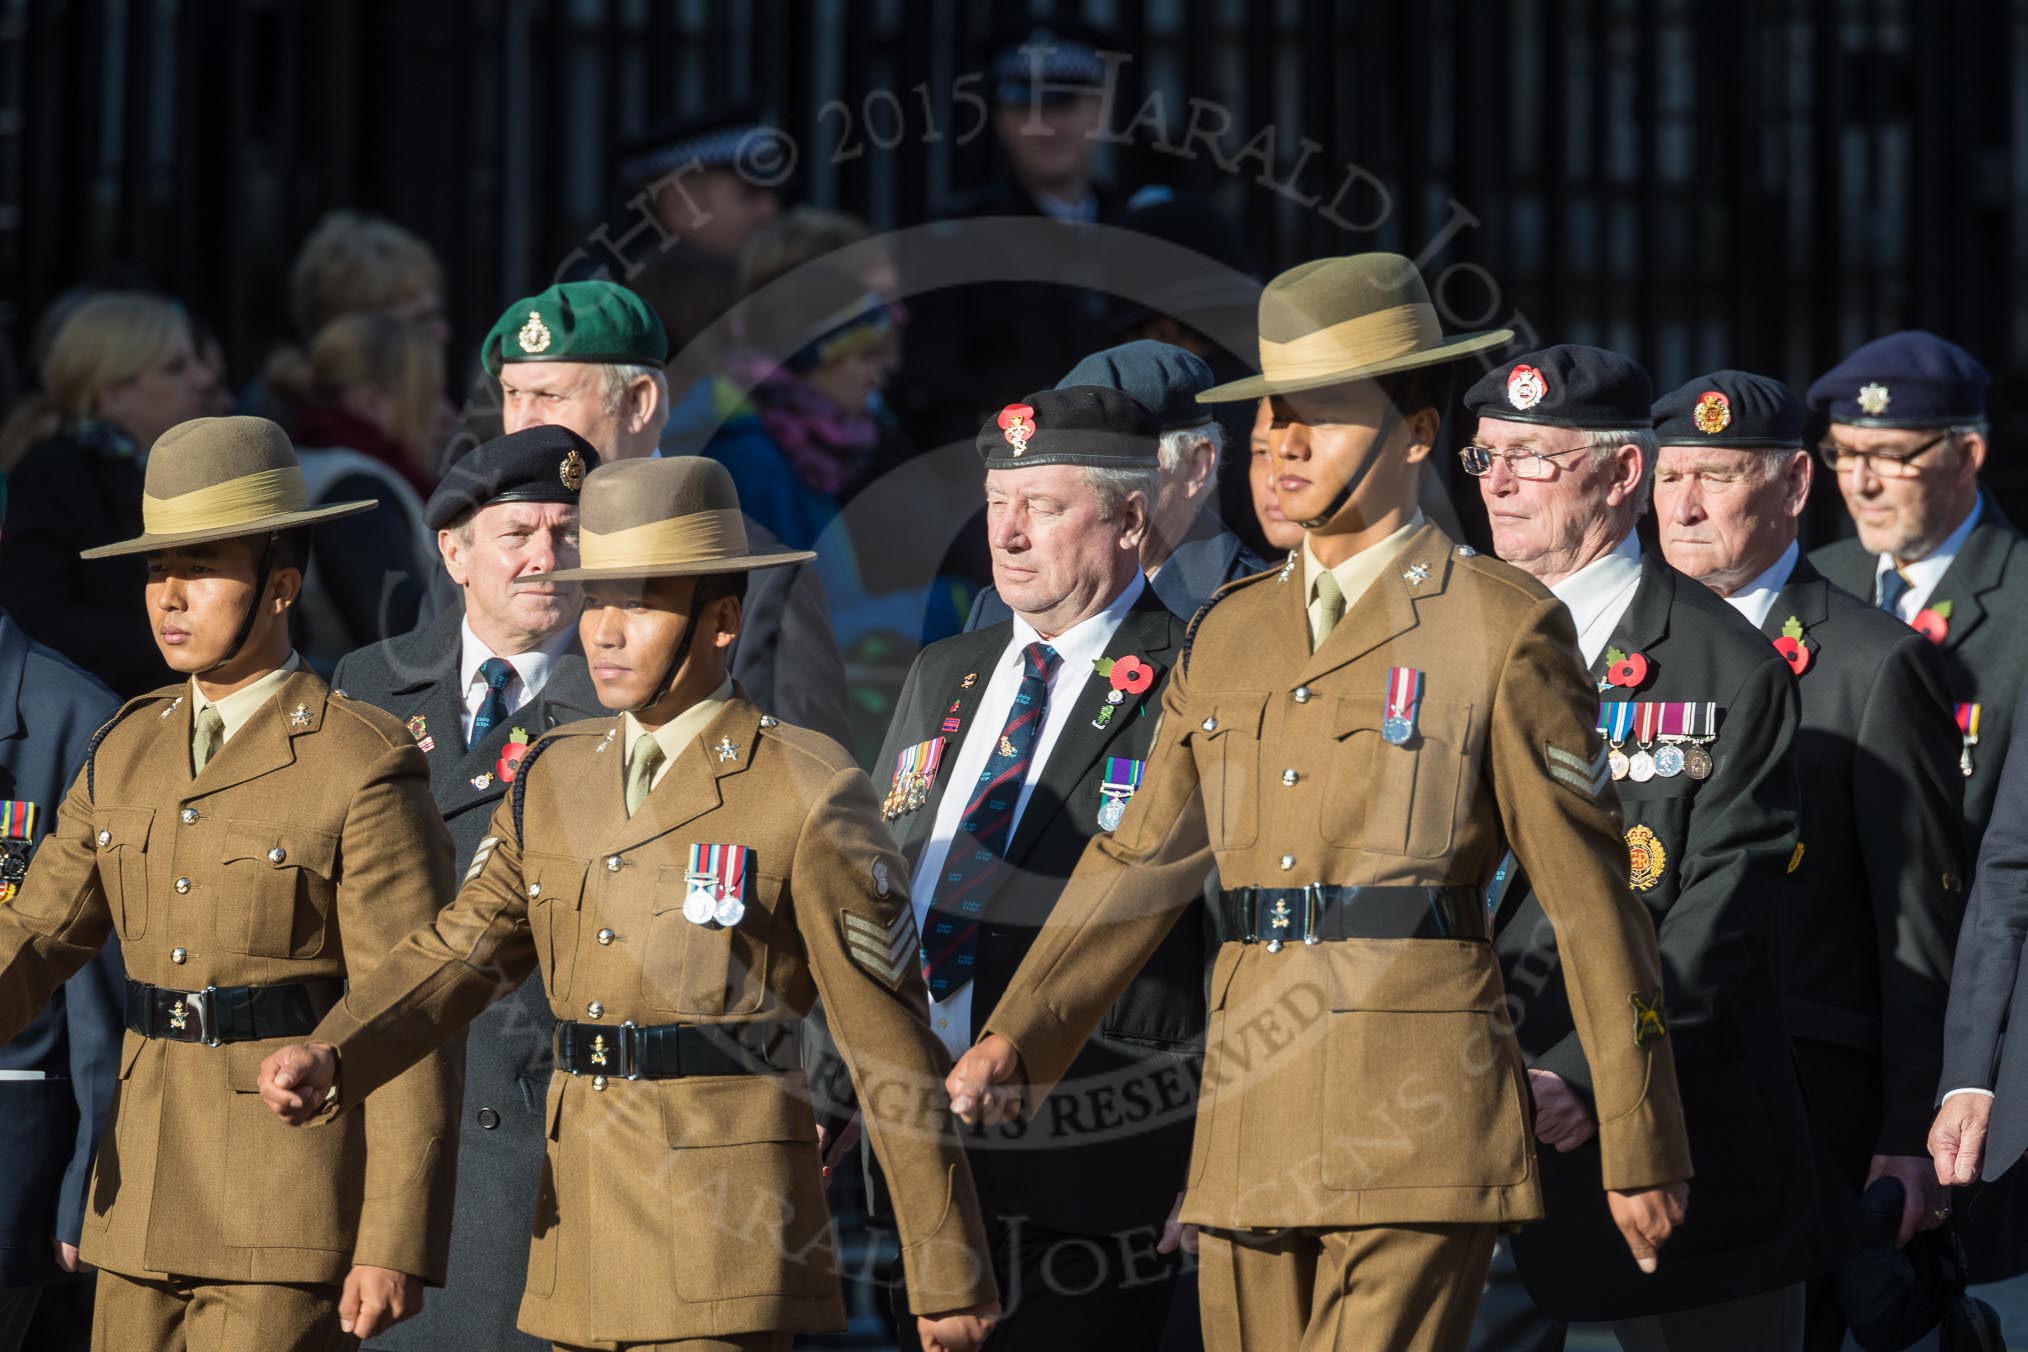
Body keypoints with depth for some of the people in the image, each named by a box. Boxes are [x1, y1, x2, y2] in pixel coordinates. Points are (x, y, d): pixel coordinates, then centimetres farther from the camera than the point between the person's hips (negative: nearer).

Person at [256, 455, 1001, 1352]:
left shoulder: (808, 798, -7)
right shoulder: (555, 779, 13)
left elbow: (891, 1046, -6)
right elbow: (456, 956, 5)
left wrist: (947, 1277, -5)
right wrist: (328, 1065, -15)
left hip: (727, 1240, -7)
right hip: (581, 1230, 7)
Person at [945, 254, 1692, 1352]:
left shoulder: (1501, 630, -2)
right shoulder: (1229, 636, 15)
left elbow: (1591, 901, -2)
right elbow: (1139, 864, 15)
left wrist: (1638, 1149, -1)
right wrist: (1017, 1037, 1)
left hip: (1416, 1137, -6)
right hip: (1250, 1132, 6)